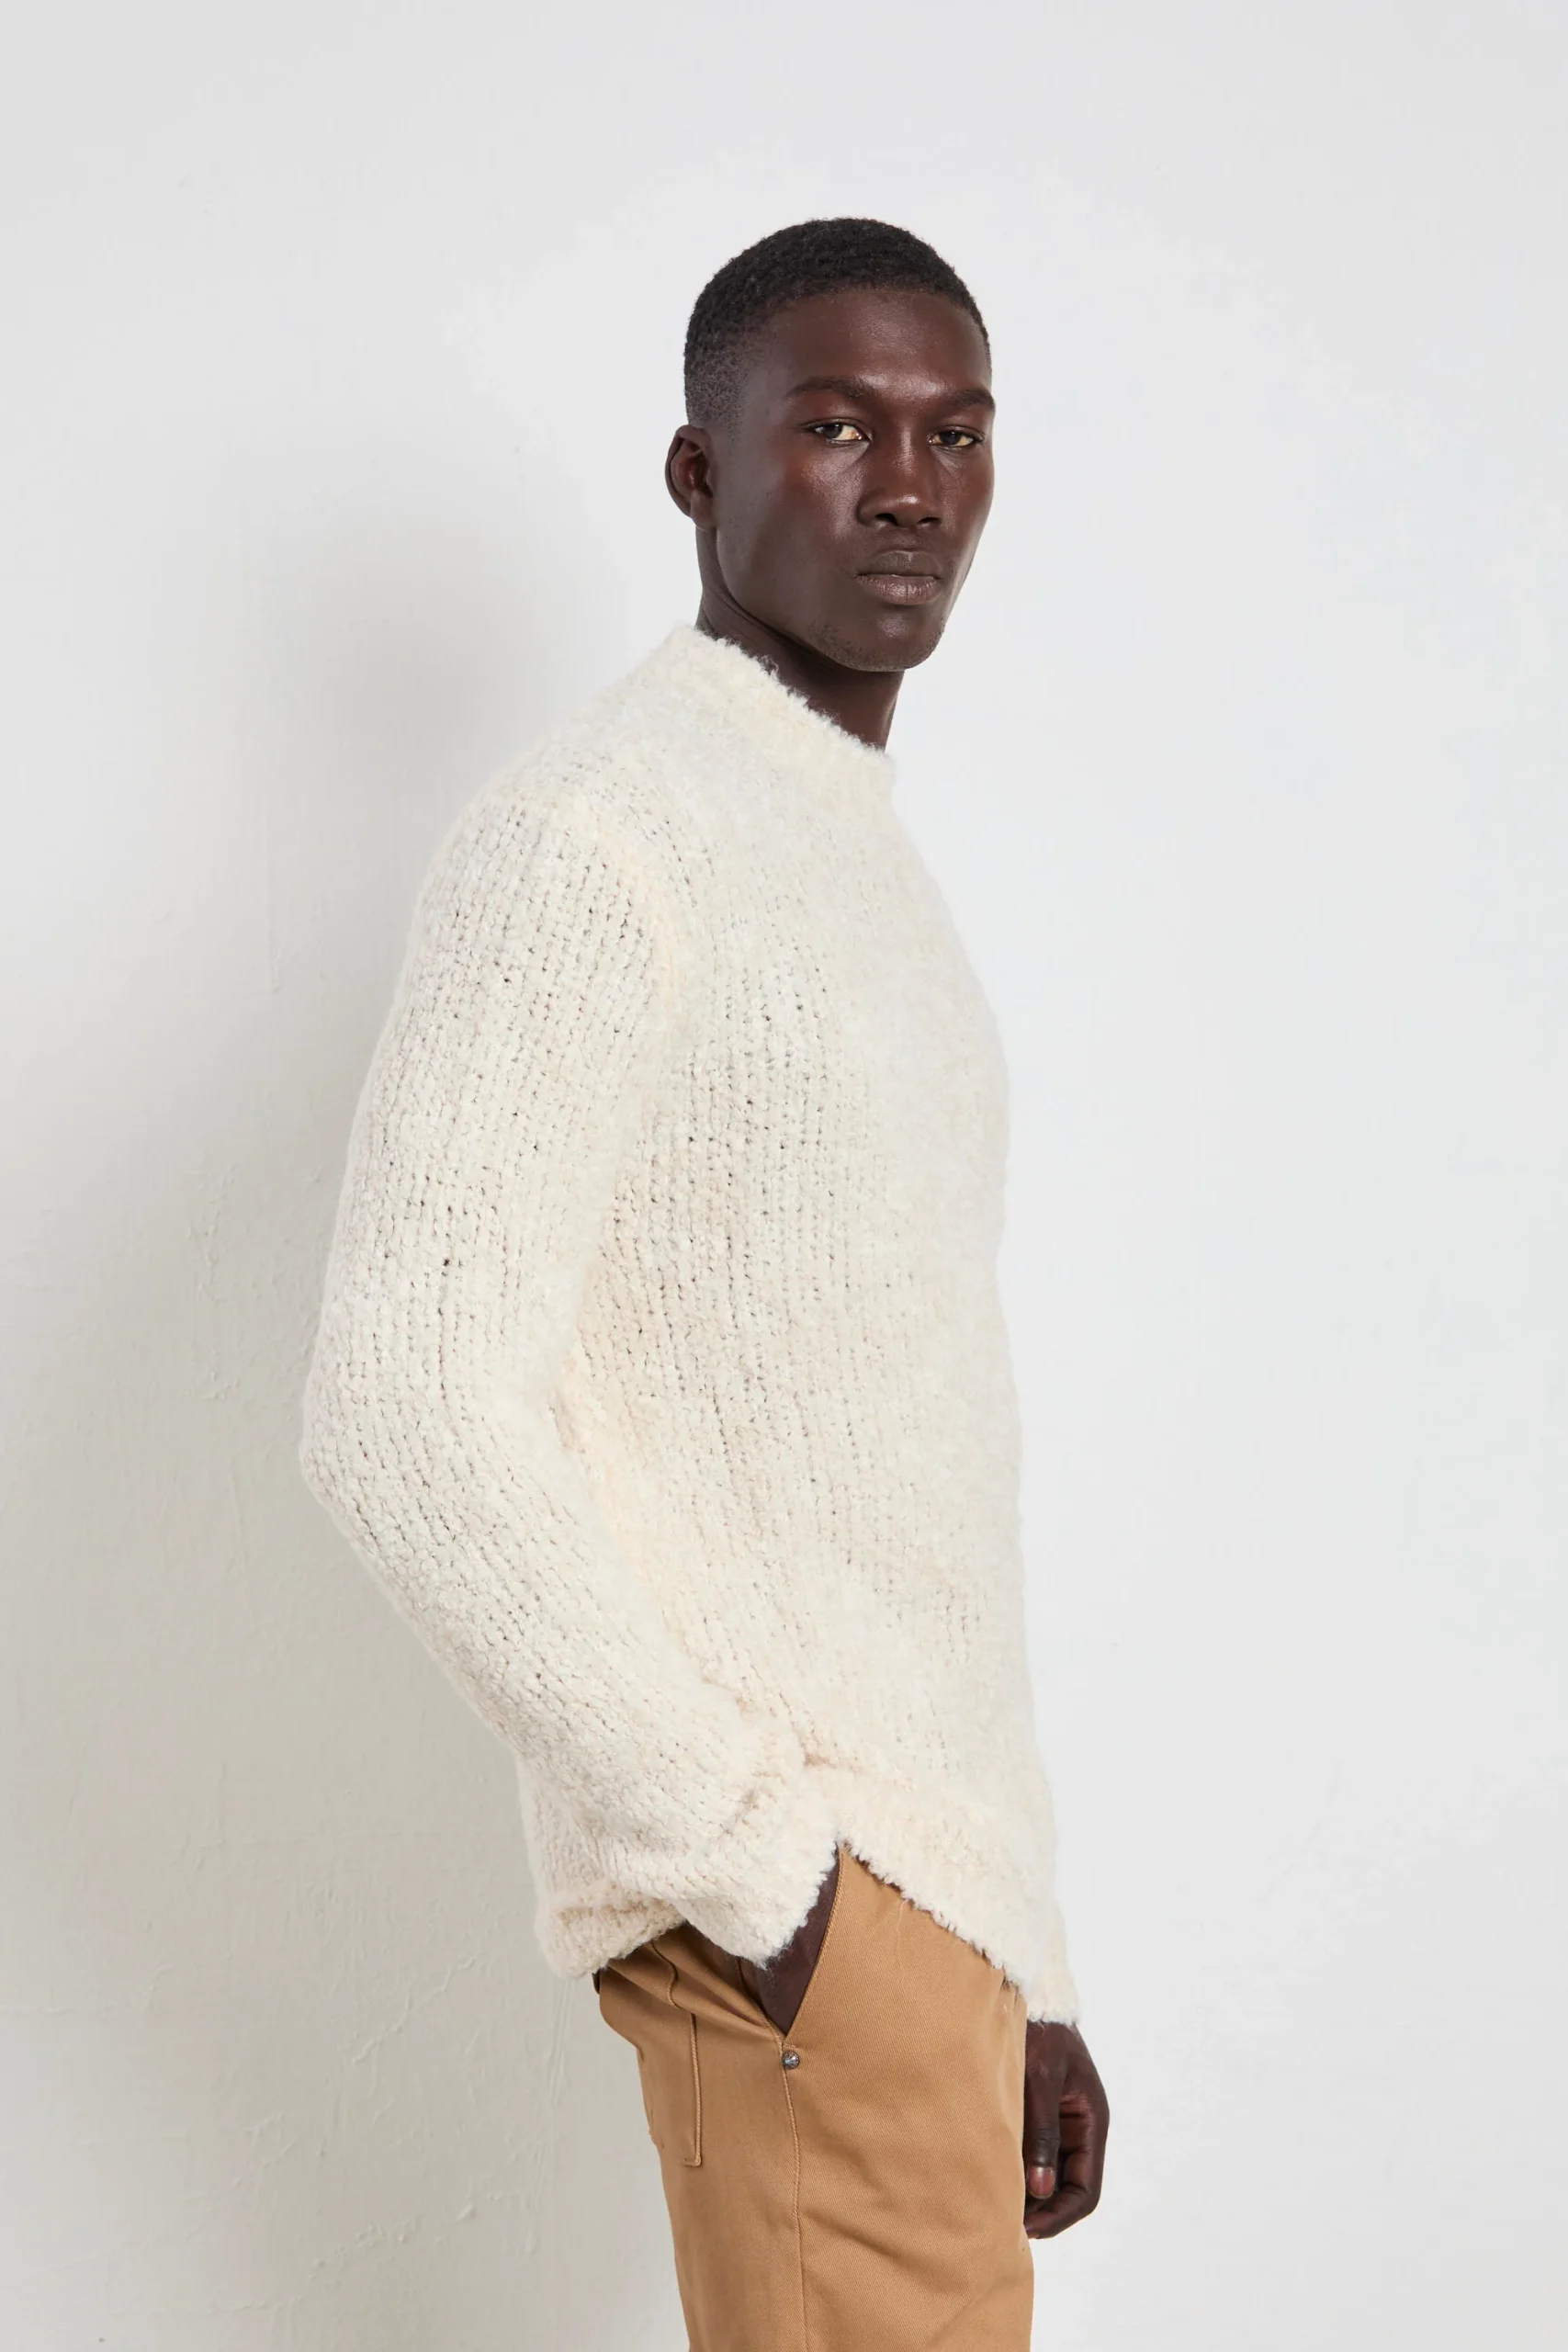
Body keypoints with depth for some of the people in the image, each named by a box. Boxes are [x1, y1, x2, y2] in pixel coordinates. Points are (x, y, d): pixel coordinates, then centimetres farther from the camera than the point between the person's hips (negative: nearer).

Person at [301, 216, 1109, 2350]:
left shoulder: (862, 865, 18)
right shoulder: (594, 838, -11)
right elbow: (410, 1416, -21)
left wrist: (1019, 1965, 17)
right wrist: (756, 1868, -18)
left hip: (925, 1873, 8)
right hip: (796, 1902, -8)